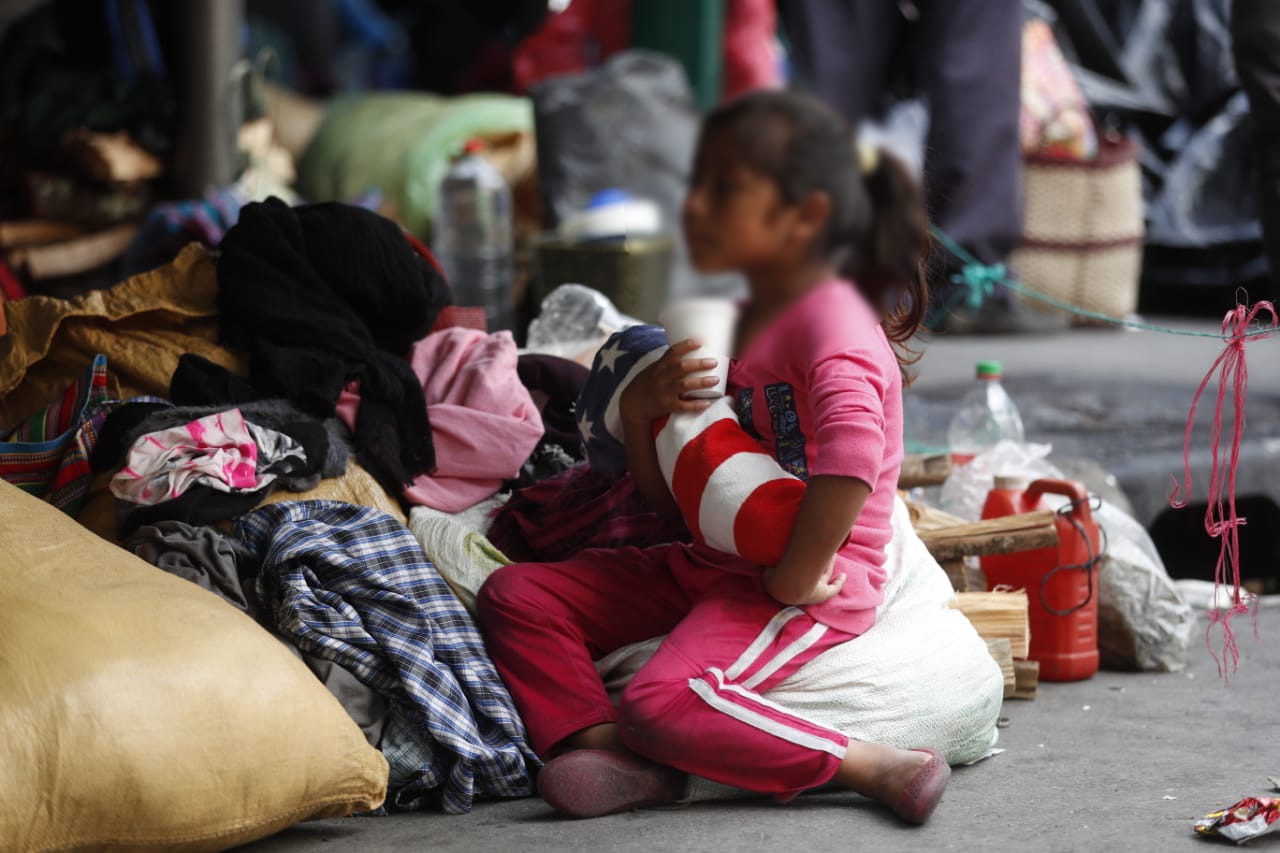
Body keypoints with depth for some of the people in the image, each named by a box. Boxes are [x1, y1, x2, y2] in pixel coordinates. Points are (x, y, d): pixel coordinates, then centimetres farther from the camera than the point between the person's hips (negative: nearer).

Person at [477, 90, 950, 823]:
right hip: (711, 565, 10)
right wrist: (639, 410, -4)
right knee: (516, 595, 1)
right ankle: (606, 747, -19)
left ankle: (871, 767, -25)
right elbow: (670, 497, 15)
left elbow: (852, 452, -36)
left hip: (805, 587, -10)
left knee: (663, 702, -34)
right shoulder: (734, 326, 16)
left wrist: (797, 577, -29)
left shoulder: (832, 322, -14)